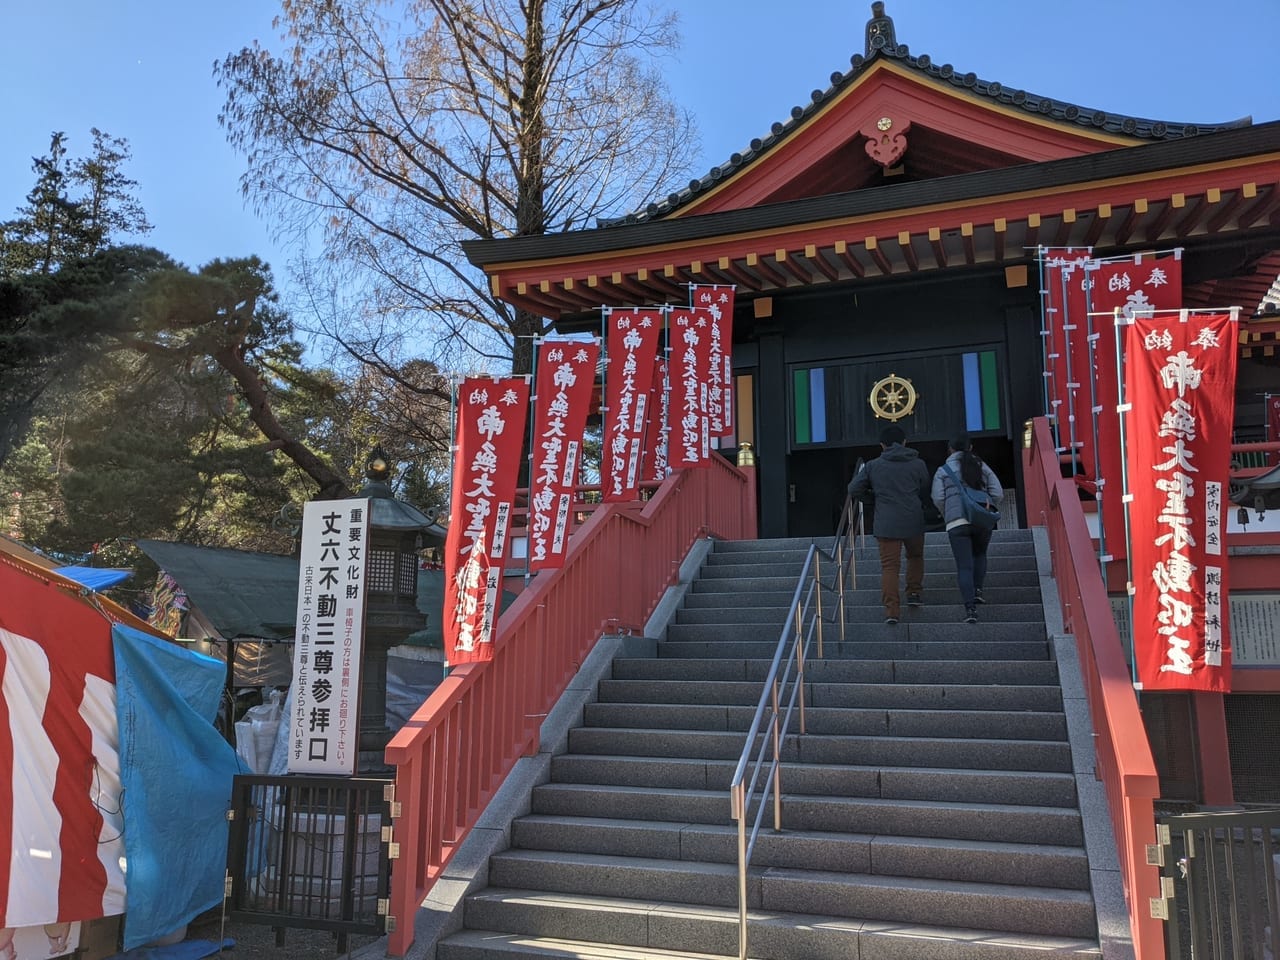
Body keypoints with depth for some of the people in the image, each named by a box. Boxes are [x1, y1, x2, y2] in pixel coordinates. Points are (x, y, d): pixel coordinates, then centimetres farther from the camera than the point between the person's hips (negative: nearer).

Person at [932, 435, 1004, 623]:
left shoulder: (943, 471, 7)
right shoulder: (983, 467, 12)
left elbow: (938, 498, -1)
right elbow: (998, 494, 6)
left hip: (957, 523, -2)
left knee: (964, 566, -2)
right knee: (979, 554, 27)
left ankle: (970, 608, -10)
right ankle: (977, 590, 12)